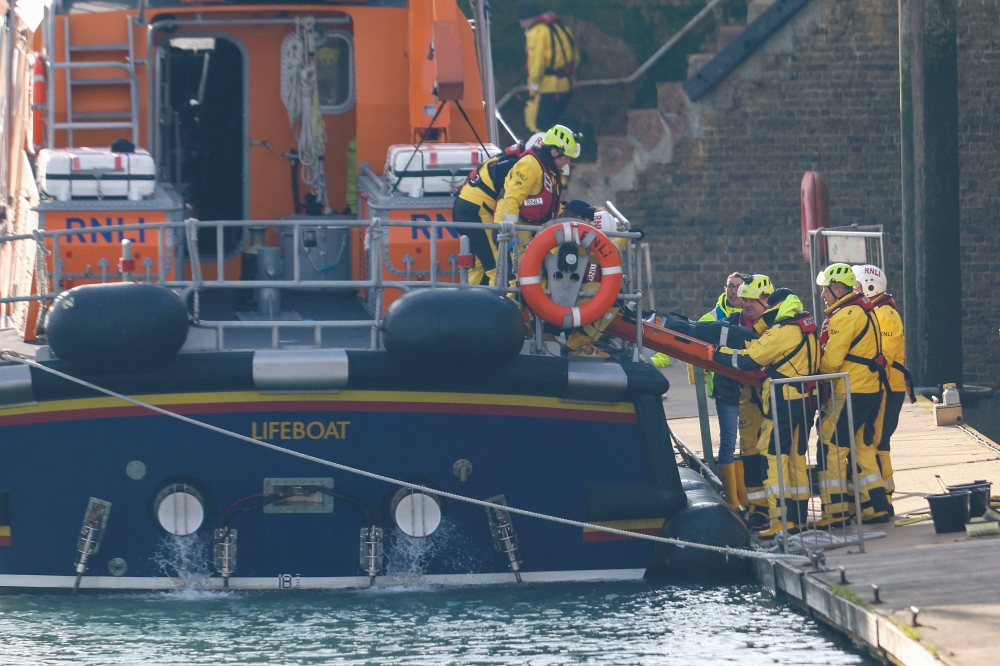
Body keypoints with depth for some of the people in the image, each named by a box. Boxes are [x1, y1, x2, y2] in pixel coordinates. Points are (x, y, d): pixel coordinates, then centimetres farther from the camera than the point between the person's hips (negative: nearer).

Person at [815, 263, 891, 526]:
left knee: (831, 449, -4)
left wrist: (819, 377, 2)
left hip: (849, 394, -10)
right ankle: (877, 507, 14)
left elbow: (832, 359, -17)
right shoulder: (864, 311, 16)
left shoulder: (845, 316, -14)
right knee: (863, 448, 15)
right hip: (872, 391, 10)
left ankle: (835, 513, -5)